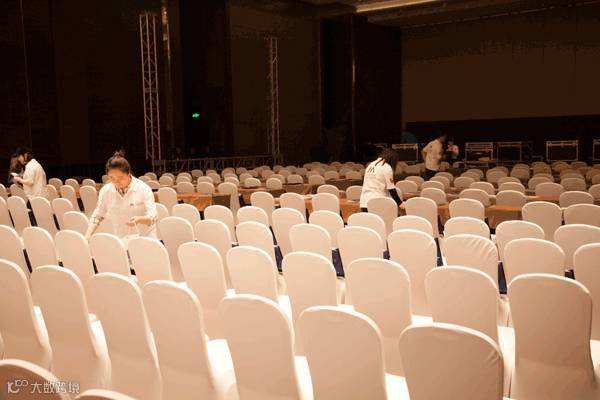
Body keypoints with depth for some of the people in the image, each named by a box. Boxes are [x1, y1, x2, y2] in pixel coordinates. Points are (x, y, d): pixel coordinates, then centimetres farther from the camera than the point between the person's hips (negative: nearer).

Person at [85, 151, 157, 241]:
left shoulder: (143, 189, -9)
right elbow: (97, 216, 9)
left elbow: (152, 217, -12)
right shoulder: (105, 191, 1)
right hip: (120, 240, 3)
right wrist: (87, 236, -6)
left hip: (144, 238, -3)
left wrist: (139, 219, -34)